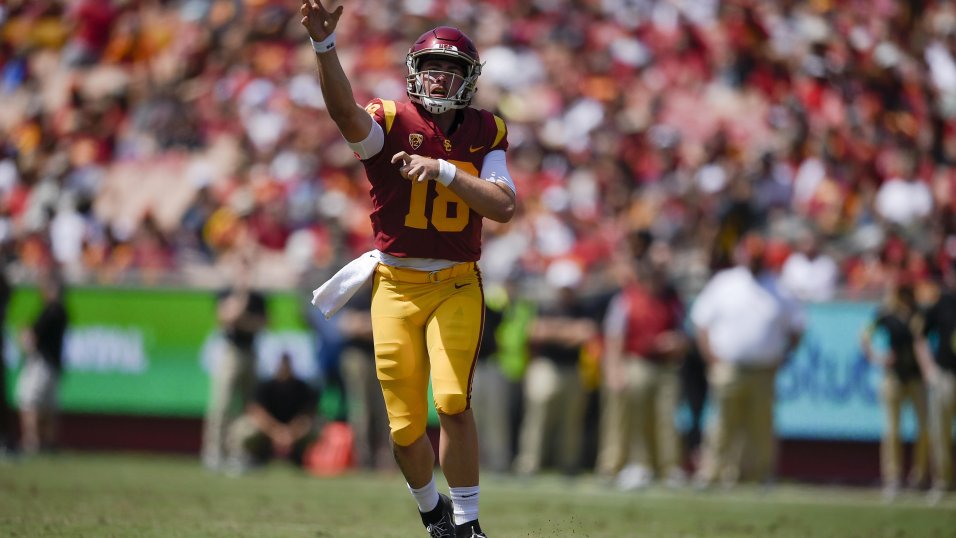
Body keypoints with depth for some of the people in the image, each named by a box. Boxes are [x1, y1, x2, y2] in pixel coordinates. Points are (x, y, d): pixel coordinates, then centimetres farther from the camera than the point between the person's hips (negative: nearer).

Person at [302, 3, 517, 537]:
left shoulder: (485, 133, 4)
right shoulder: (392, 122, -5)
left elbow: (503, 206, -9)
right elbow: (344, 109, -28)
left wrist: (443, 170, -21)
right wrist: (324, 44, -44)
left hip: (457, 287, 0)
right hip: (396, 286, 0)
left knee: (453, 402, -18)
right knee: (406, 428, 3)